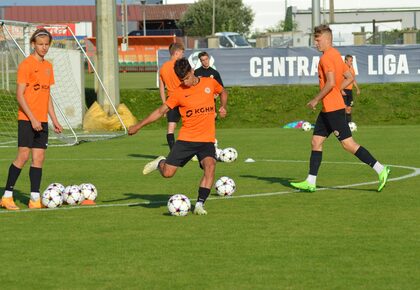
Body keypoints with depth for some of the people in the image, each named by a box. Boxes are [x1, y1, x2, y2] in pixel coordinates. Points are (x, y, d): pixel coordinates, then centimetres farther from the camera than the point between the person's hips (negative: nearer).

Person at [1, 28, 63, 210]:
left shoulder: (48, 66, 14)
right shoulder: (26, 65, -9)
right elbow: (19, 95, -13)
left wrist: (54, 120, 16)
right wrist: (32, 119, -18)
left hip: (42, 120, 7)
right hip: (26, 119, -7)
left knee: (39, 158, 3)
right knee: (23, 156, -11)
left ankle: (35, 199, 5)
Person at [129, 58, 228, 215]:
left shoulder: (210, 83, 2)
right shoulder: (179, 92, -2)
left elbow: (223, 92, 25)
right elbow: (161, 111, 4)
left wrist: (222, 107, 7)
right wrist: (138, 126, 1)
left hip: (207, 139, 0)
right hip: (186, 138, 0)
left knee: (210, 166, -26)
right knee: (167, 173, -5)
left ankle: (200, 204, -20)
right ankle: (160, 163, 32)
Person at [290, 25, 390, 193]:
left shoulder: (326, 58, -15)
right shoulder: (336, 55, 15)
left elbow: (330, 83, -24)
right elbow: (349, 78, 20)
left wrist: (316, 100, -14)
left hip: (333, 108, -10)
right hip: (328, 109, 10)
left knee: (348, 144, -10)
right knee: (316, 141, 10)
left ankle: (380, 170, -9)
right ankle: (310, 182, 10)